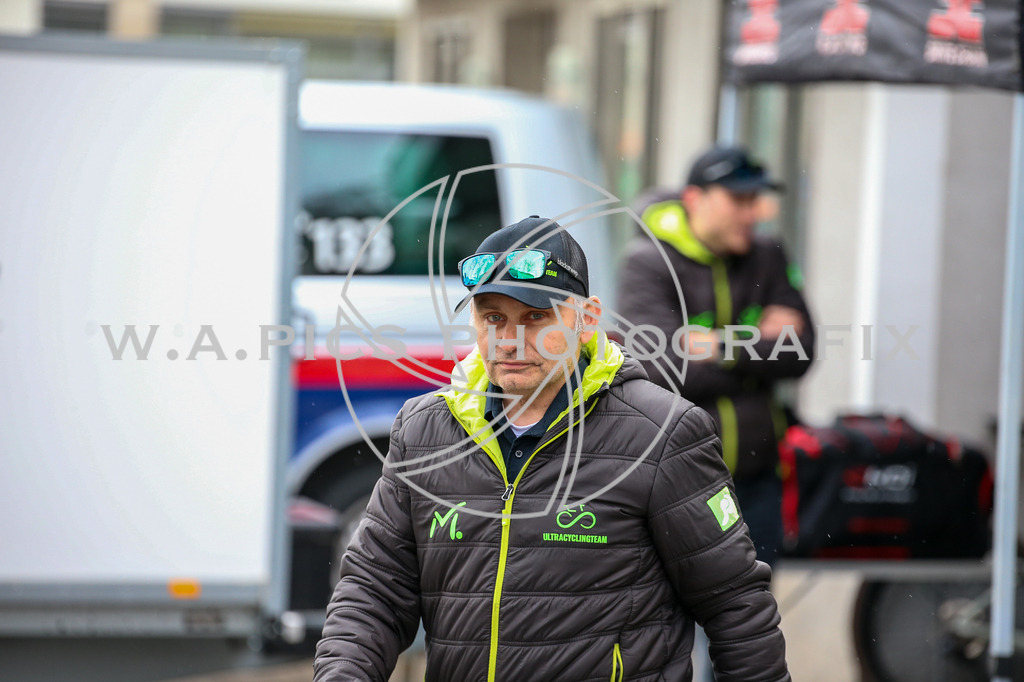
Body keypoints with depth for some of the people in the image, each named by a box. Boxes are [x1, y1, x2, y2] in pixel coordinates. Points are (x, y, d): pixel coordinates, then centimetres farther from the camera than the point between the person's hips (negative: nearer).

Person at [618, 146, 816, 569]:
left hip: (755, 480, 5)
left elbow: (799, 354, -2)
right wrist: (759, 346, -11)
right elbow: (668, 371, -19)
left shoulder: (766, 259, 7)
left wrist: (723, 347, -14)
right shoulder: (648, 264, -9)